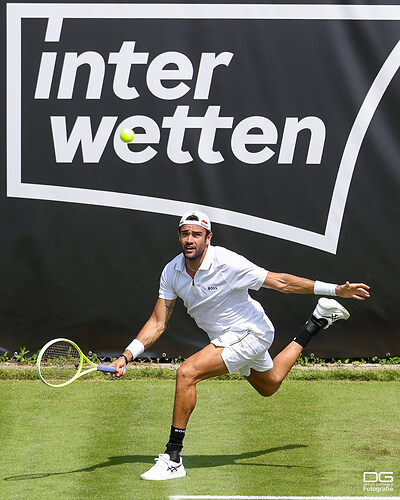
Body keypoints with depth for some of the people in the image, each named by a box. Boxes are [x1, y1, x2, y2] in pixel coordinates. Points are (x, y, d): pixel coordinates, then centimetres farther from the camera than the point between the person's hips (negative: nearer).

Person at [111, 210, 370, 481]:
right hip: (224, 337, 8)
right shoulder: (172, 271, -9)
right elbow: (158, 322, -5)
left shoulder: (227, 263, -28)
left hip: (250, 333, -8)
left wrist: (335, 289, -27)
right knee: (269, 385, 31)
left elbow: (281, 281, -23)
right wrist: (126, 356, -18)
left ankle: (173, 458, -18)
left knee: (187, 373, -26)